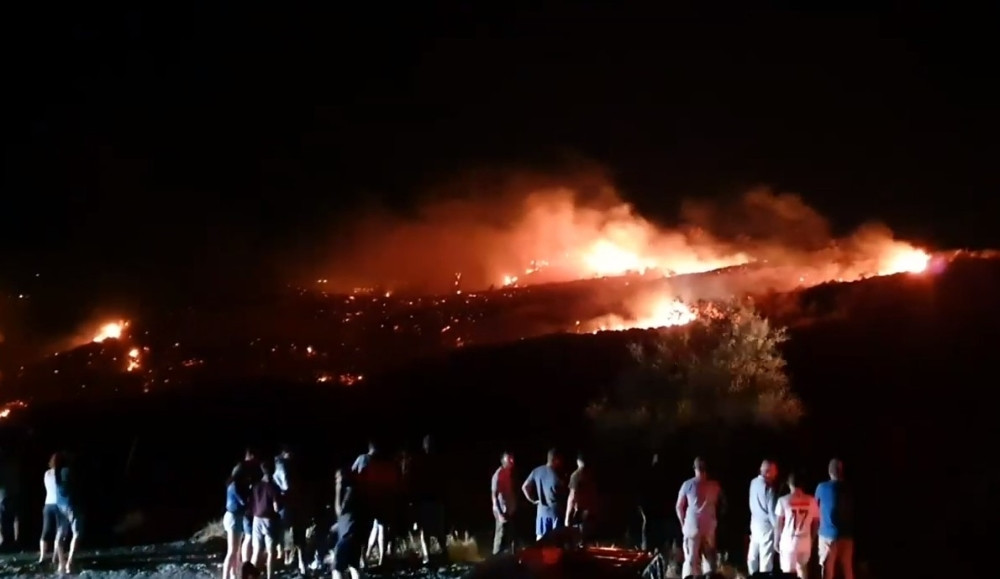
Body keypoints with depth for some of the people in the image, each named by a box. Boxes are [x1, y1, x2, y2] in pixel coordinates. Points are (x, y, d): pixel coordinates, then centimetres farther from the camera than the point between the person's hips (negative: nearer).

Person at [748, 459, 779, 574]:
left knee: (753, 555, 16)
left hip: (755, 523, 8)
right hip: (766, 525, -7)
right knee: (766, 556, -1)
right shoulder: (769, 487, -18)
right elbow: (771, 510, -17)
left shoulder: (754, 482, 3)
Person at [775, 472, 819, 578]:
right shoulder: (811, 501, -1)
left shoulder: (783, 500, -7)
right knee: (802, 569, 24)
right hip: (805, 542, 3)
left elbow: (778, 523, -4)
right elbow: (816, 522, 5)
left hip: (788, 542, -3)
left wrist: (777, 540, 8)